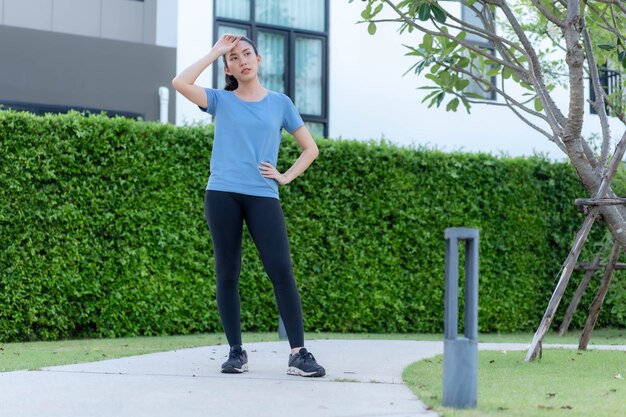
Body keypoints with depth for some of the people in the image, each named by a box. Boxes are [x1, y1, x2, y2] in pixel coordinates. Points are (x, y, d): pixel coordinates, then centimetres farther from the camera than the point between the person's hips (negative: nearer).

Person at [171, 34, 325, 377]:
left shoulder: (279, 103, 12)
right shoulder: (221, 100, 10)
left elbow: (310, 148, 17)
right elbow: (180, 83, -7)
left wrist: (286, 177, 3)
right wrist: (215, 52, 1)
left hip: (262, 195, 0)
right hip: (222, 194, 1)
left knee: (281, 270, -11)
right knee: (227, 274, 1)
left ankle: (298, 354, -12)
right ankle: (236, 352, 7)